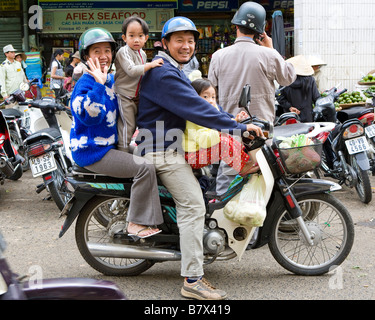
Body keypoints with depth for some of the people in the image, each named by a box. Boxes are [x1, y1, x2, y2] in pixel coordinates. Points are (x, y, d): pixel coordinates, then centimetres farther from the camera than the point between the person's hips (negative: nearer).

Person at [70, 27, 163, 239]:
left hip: (110, 145, 10)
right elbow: (90, 116, -32)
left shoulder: (111, 80, 11)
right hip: (92, 150, -10)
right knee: (145, 167, -23)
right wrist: (99, 84, -33)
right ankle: (136, 223, -14)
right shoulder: (85, 84, -15)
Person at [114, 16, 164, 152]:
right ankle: (123, 151, 0)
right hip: (124, 96, -8)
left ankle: (127, 147, 28)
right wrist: (150, 65, -33)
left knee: (132, 125, 15)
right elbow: (131, 70, -30)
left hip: (136, 96, 8)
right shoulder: (123, 52, -16)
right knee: (127, 125, -9)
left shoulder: (143, 54, 10)